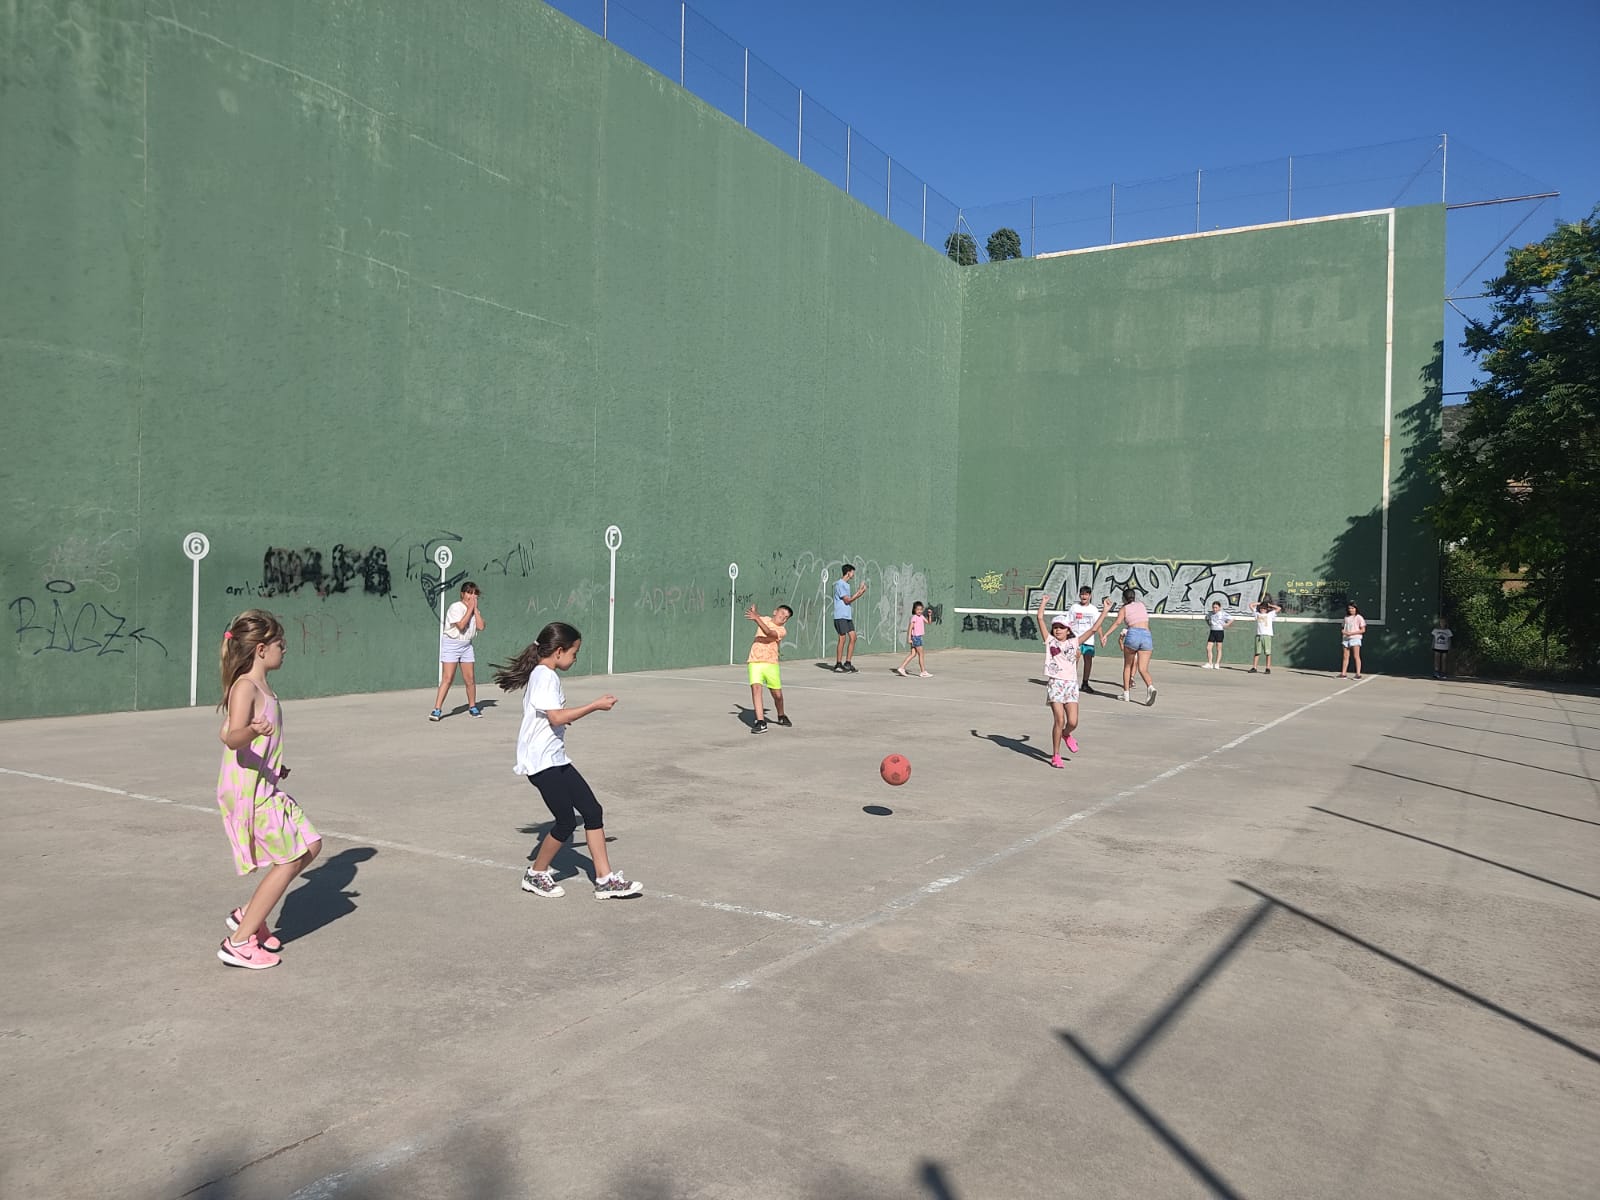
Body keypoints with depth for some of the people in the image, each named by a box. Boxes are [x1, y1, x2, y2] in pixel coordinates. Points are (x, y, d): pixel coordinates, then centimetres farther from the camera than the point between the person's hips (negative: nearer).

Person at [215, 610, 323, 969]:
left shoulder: (263, 687, 11)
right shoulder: (245, 687, -18)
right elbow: (233, 738, -33)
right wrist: (254, 730, -55)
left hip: (266, 787, 10)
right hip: (248, 789, -10)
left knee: (310, 846, 12)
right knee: (289, 861, -5)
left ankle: (247, 915, 18)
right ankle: (239, 943, 2)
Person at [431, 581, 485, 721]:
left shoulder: (474, 609, 9)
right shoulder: (455, 607, -11)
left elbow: (481, 627, -4)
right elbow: (461, 625, -24)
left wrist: (475, 608, -6)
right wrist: (470, 608, -17)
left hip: (466, 645, 6)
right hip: (451, 644, -6)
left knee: (470, 678, 6)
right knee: (447, 678, -11)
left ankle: (472, 706, 23)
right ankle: (437, 710, -9)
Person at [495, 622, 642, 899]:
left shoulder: (546, 675, 15)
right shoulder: (544, 676, -15)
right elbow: (556, 717, -24)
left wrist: (568, 716, 15)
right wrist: (595, 706, -19)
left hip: (556, 759, 10)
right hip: (541, 762, -10)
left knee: (592, 811, 3)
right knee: (566, 820, -4)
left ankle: (605, 879, 5)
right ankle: (536, 875, 17)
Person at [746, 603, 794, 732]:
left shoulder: (782, 630, -3)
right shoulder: (764, 619, 10)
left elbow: (769, 633, -23)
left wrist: (756, 618, -31)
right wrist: (754, 612, 11)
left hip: (771, 664, -1)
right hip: (755, 662, 1)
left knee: (778, 695, 5)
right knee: (756, 688, -20)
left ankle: (781, 716, 37)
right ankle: (761, 722, -22)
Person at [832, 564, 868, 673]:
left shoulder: (846, 584, 17)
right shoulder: (839, 584, -11)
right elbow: (847, 600, -14)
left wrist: (859, 592, 9)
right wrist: (859, 593, -11)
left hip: (847, 616, 9)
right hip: (840, 616, -9)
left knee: (853, 637, 4)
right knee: (842, 639, -7)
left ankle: (847, 663, 9)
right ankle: (838, 664, 0)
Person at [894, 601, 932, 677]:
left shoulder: (921, 616, 11)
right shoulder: (914, 617, -14)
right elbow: (910, 628, -16)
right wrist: (909, 638, -20)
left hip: (918, 637, 9)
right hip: (915, 637, -9)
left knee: (913, 654, 7)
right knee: (921, 655, -1)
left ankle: (901, 668, 5)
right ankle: (923, 672, 6)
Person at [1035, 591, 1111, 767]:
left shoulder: (1074, 642, 11)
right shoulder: (1049, 640, 6)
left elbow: (1093, 629, 9)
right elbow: (1039, 618, 0)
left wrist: (1105, 611, 9)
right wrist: (1044, 602, 9)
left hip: (1071, 684, 2)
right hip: (1054, 683, -2)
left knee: (1073, 722, -5)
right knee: (1059, 720, -9)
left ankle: (1066, 735, 33)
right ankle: (1055, 756, 4)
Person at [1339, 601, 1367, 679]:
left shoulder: (1359, 618, -3)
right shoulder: (1346, 617, 15)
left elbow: (1363, 630, -7)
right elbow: (1342, 628, 21)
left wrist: (1352, 633, -16)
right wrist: (1343, 631, -4)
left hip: (1355, 638, -5)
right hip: (1346, 639, 6)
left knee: (1356, 656, -7)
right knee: (1345, 657, 4)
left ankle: (1358, 674, -6)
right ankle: (1343, 673, 5)